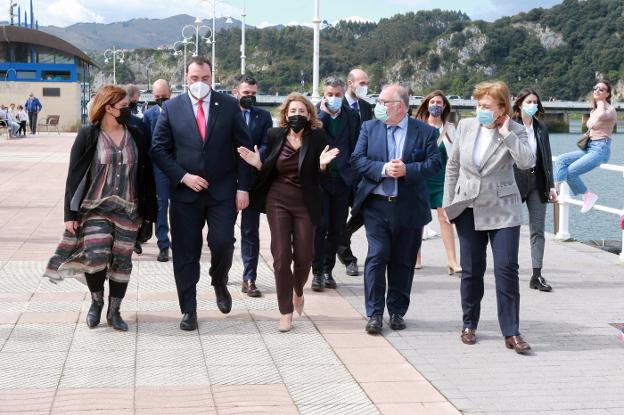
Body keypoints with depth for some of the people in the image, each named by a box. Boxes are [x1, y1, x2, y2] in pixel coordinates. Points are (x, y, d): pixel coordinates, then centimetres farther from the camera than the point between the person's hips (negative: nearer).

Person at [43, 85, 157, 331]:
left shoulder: (136, 137, 4)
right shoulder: (88, 136, -4)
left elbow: (146, 175, 8)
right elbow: (74, 176, -2)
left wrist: (148, 211, 6)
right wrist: (70, 213, -7)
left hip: (128, 211, 3)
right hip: (94, 209, -3)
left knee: (121, 261, 4)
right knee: (95, 255, -15)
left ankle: (114, 311, 19)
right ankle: (96, 302, 12)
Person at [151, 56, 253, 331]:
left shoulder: (229, 105, 2)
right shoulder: (171, 108, 2)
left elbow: (243, 147, 3)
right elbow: (159, 149, 2)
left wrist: (243, 187, -3)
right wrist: (183, 176, -10)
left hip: (223, 191, 0)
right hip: (185, 192, 0)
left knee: (222, 243, -8)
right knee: (185, 253, 3)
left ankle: (220, 284, 25)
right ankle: (188, 310, 14)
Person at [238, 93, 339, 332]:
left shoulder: (318, 138, -5)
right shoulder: (275, 136, 1)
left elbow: (320, 176, -3)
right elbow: (269, 171, 7)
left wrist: (322, 164, -23)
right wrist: (259, 164, -13)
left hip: (305, 203, -1)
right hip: (278, 201, 1)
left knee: (304, 256, 3)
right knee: (281, 255, -2)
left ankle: (298, 291, 37)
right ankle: (286, 312, 7)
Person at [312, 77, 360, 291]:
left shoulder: (352, 116, 7)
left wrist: (353, 175, 1)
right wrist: (323, 113, -14)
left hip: (342, 179, 3)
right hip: (320, 178, -3)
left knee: (337, 229, 8)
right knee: (320, 226, -5)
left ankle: (328, 270, 20)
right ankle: (317, 272, 4)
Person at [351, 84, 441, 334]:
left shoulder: (425, 132, 1)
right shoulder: (369, 128, 6)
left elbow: (434, 163, -5)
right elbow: (357, 160, -1)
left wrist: (407, 170, -19)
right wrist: (382, 169, -17)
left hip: (409, 207, 0)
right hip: (376, 205, 0)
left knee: (403, 261, 8)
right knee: (376, 257, -5)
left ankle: (397, 311, 21)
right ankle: (375, 313, 1)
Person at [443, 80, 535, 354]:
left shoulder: (515, 131, -6)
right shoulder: (465, 127, 2)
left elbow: (527, 162, -23)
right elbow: (453, 166, 10)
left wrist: (506, 133, -20)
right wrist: (448, 203, 8)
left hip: (502, 211, -3)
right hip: (469, 208, 3)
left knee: (506, 269, -7)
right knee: (471, 270, 10)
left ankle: (511, 333, -1)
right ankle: (469, 325, 25)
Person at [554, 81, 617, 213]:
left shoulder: (610, 110, -7)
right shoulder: (594, 111, 19)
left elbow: (601, 116, -32)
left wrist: (601, 102, -14)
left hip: (601, 149, -8)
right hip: (589, 148, 8)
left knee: (571, 171, -20)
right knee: (561, 160, -10)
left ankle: (589, 196, -5)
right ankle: (556, 189, -18)